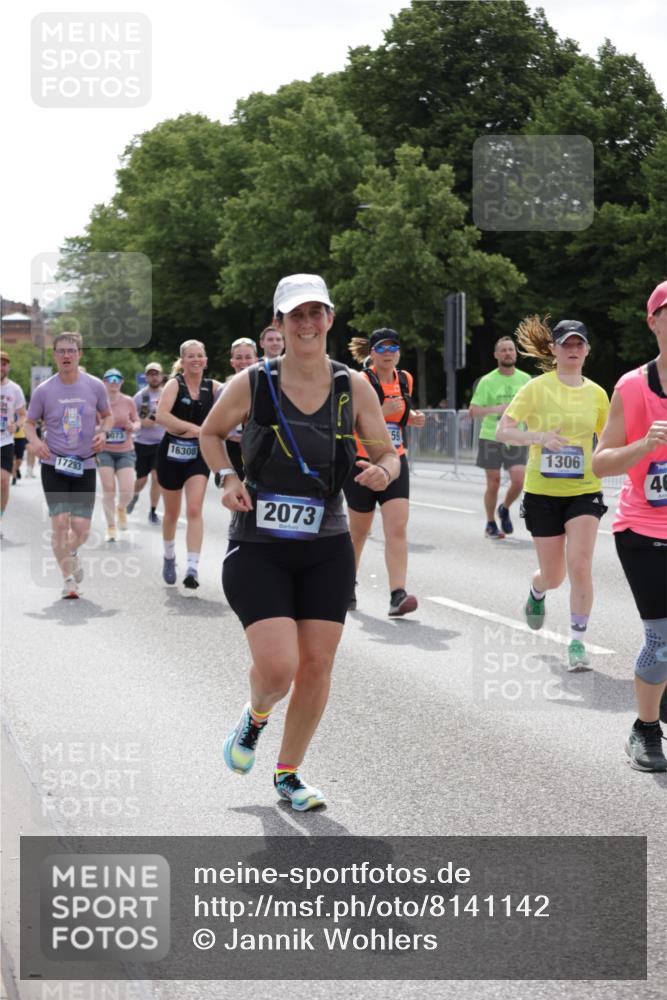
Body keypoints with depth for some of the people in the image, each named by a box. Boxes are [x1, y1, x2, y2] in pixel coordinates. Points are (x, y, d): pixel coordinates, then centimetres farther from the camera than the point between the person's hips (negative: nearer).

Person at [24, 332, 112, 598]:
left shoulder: (95, 386, -2)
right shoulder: (44, 391, -5)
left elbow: (107, 415, 13)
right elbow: (29, 422, 6)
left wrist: (103, 432, -8)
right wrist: (34, 441, -15)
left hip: (85, 466, 1)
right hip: (54, 465, -1)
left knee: (81, 528, -3)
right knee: (60, 522, -11)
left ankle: (71, 554, 33)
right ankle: (68, 578, 3)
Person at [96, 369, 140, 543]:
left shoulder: (128, 401, 0)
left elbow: (137, 422, 11)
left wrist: (133, 426, -10)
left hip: (125, 452, 1)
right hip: (104, 452, -1)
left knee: (127, 491, -9)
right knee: (108, 490, -2)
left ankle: (122, 509, 27)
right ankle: (111, 527, 13)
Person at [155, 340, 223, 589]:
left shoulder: (212, 387, 2)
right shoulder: (175, 384, -8)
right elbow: (161, 415, -22)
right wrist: (194, 428, -27)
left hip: (198, 455, 1)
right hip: (172, 454, -1)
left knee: (194, 510, -13)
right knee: (172, 512, 14)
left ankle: (192, 568, -17)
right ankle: (169, 558, 38)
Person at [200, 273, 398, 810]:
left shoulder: (354, 387, -1)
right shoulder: (252, 383, -6)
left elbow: (388, 454, 7)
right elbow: (211, 433, 12)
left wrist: (382, 471, -16)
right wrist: (227, 478, -6)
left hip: (327, 550, 3)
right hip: (259, 549, -2)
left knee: (317, 665, 3)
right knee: (277, 666, -14)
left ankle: (289, 774, 24)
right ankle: (256, 717, 24)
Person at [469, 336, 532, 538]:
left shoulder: (525, 379, 5)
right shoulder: (487, 381, -4)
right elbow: (473, 410, -9)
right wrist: (495, 409, -23)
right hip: (490, 438, -2)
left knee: (518, 481, -10)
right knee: (493, 484, 2)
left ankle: (505, 509, 21)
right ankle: (490, 525, 20)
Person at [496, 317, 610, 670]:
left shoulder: (596, 394, 4)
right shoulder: (537, 388, -6)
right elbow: (502, 431, -13)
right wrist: (538, 436, -30)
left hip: (584, 491, 1)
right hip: (543, 492, -1)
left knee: (580, 565, -16)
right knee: (553, 576, 8)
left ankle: (577, 641, -3)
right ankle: (536, 594, 46)